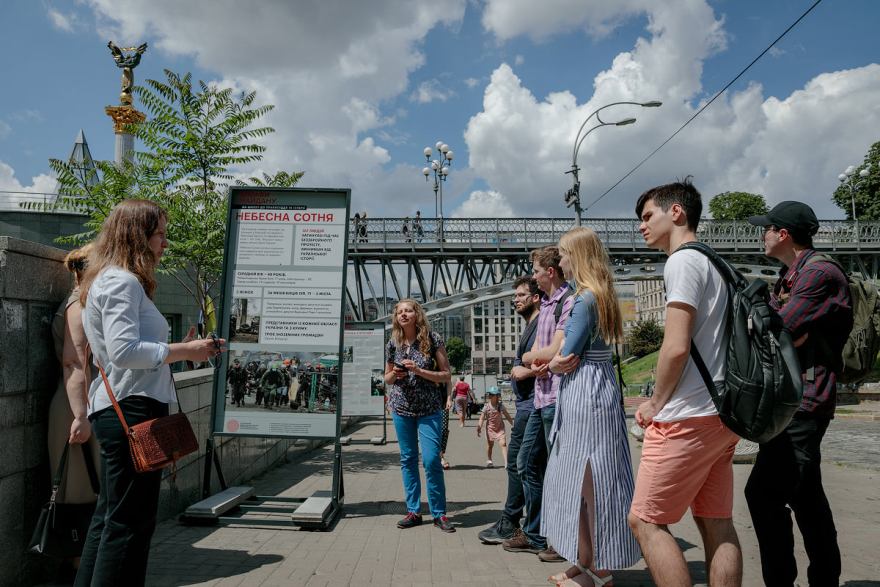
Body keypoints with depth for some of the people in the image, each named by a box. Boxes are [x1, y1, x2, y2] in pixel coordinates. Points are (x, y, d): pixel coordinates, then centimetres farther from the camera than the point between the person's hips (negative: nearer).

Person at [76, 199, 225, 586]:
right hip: (131, 409, -11)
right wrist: (184, 351, -16)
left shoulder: (112, 279, 19)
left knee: (111, 515, 18)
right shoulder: (122, 281, -13)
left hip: (117, 409, 11)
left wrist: (188, 349, 14)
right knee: (132, 521, -3)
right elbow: (124, 349, -24)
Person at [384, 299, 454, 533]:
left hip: (429, 409, -3)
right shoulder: (393, 344, 3)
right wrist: (394, 374, -10)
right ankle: (413, 511, 19)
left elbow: (446, 376, -7)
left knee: (431, 459, -7)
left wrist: (418, 371, -19)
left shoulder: (433, 339, -7)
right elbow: (387, 379, 14)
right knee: (408, 460, 8)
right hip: (401, 408, 3)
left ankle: (439, 513, 8)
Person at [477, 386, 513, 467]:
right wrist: (479, 427, -21)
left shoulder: (501, 406, -5)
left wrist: (513, 425, 4)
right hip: (490, 428, 1)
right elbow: (481, 418, -10)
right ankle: (489, 460, 30)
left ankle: (507, 462, -16)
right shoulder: (486, 407, -8)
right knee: (490, 444, 12)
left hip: (500, 428, -1)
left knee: (503, 443, -13)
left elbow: (508, 416, 3)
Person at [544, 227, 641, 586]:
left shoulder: (587, 298, -16)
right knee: (580, 479, 15)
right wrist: (558, 360, 2)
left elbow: (567, 359, -16)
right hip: (587, 392, 10)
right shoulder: (598, 296, 14)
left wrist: (550, 364, 2)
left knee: (588, 480, 1)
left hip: (586, 393, -10)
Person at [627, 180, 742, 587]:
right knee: (716, 523, 12)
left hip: (689, 416, -10)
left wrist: (655, 403, -6)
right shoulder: (716, 264, 18)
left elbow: (676, 347, -20)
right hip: (721, 411, 10)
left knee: (645, 520, -2)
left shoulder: (683, 262, -11)